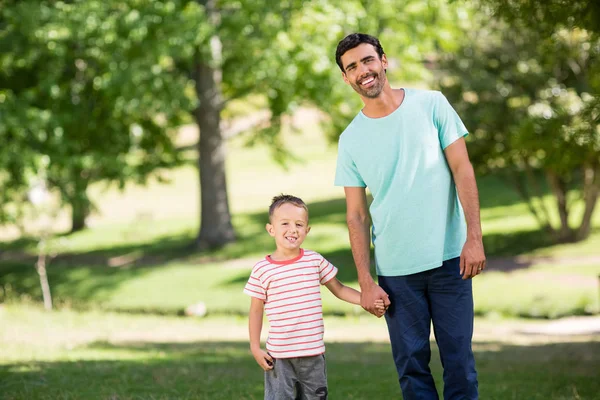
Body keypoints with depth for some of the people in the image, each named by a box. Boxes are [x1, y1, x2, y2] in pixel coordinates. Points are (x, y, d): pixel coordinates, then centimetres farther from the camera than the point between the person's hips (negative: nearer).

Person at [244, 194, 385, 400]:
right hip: (279, 355, -3)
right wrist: (255, 348, -2)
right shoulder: (262, 270, -6)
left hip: (313, 353, 3)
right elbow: (256, 310, 1)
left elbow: (338, 289, 10)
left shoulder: (315, 261, 0)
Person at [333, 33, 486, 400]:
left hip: (449, 259, -1)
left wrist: (474, 237, -10)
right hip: (395, 269, 1)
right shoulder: (351, 139, 4)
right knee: (411, 364, 3)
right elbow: (357, 215, 5)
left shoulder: (431, 105, 1)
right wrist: (366, 282, -2)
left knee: (459, 359, 0)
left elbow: (462, 169, -1)